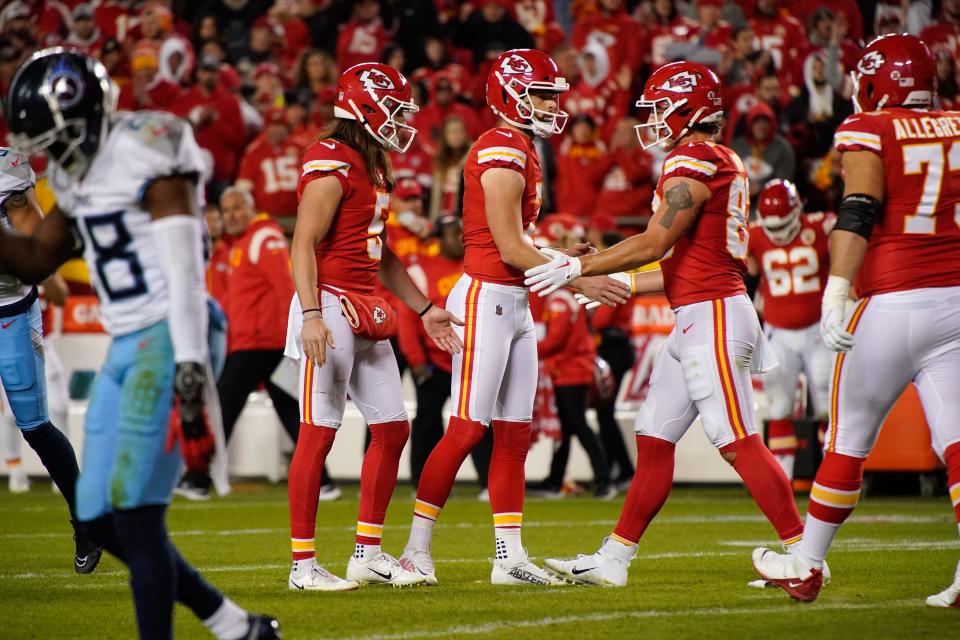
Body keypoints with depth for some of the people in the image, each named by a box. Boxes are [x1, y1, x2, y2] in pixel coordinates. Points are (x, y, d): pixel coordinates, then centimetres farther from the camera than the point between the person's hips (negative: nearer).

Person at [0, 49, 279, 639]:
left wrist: (191, 367, -25)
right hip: (125, 347, 10)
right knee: (99, 519, 9)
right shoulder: (80, 175, 13)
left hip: (169, 340, -10)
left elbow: (184, 264, -19)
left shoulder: (146, 153, -14)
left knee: (136, 515, -13)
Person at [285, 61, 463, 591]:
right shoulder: (332, 164, -12)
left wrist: (424, 309, 23)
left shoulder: (374, 167, 17)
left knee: (392, 428, 9)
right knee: (318, 433, -7)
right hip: (330, 306, -10)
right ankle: (303, 563, -3)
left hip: (366, 313, 10)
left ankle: (368, 552, 17)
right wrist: (312, 315, -26)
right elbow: (304, 246, -18)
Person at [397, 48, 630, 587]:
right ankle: (417, 547, 1)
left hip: (515, 304, 10)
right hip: (486, 299, -10)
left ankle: (510, 557, 11)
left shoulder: (522, 152, 16)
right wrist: (580, 279, -14)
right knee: (468, 428, -7)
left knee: (514, 433, 8)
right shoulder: (502, 153, -15)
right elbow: (510, 249, -17)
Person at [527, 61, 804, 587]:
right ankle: (613, 559, 15)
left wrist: (579, 267, -7)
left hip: (713, 316, -10)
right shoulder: (721, 163, 17)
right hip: (697, 320, 10)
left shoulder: (693, 163, -13)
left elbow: (654, 244, -14)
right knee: (654, 441, 11)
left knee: (738, 442, -8)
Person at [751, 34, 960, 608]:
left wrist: (836, 294, -21)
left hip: (893, 301, -4)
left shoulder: (870, 133, -4)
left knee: (849, 438, 7)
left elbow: (858, 215, -16)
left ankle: (806, 565, 19)